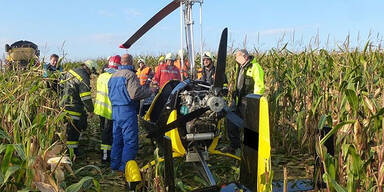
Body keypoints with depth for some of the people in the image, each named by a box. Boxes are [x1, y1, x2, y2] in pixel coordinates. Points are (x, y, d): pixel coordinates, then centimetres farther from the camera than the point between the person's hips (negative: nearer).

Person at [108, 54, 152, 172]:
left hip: (115, 111, 9)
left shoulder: (113, 76, 16)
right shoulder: (130, 74, -13)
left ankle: (115, 164, 22)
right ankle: (126, 166, 1)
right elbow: (135, 93, -22)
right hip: (127, 111, -9)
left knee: (117, 139, 15)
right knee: (130, 140, -2)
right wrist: (150, 91, -9)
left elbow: (110, 94, 22)